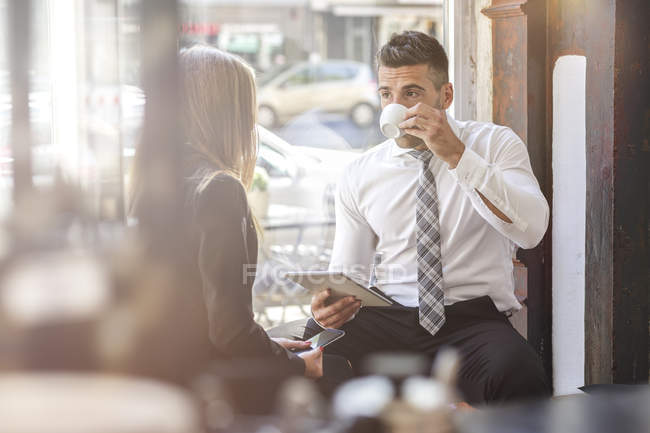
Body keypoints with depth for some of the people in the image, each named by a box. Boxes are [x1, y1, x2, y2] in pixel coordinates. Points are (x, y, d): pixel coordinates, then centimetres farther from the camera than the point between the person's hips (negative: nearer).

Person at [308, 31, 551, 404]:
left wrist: (456, 154, -21)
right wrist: (331, 305, -12)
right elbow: (347, 271, 13)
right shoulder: (359, 177, 10)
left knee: (520, 378, -36)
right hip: (388, 320, 2)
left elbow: (531, 230, -15)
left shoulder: (494, 144, 2)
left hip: (473, 320, -2)